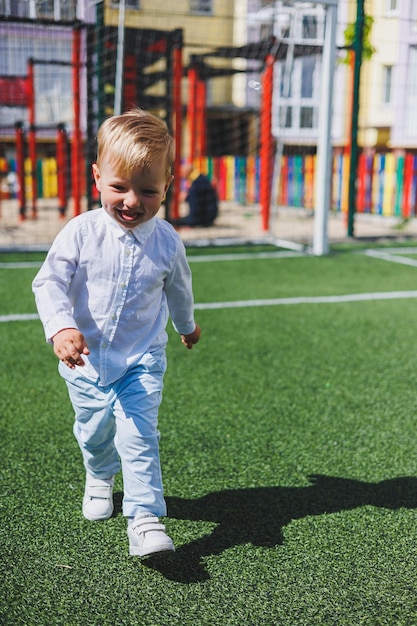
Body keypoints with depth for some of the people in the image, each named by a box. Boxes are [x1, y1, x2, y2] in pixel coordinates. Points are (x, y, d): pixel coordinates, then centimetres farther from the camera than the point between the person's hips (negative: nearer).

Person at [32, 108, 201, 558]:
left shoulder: (167, 242, -9)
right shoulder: (81, 232, -15)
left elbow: (178, 289, 11)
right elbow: (49, 282, -15)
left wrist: (187, 326, 29)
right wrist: (61, 328, -33)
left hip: (143, 360, -1)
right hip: (86, 360, 1)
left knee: (138, 435, -11)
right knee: (93, 432, 18)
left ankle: (145, 517, -3)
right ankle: (100, 478, 49)